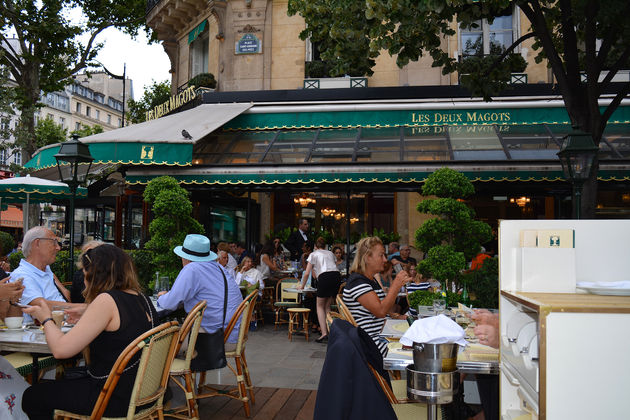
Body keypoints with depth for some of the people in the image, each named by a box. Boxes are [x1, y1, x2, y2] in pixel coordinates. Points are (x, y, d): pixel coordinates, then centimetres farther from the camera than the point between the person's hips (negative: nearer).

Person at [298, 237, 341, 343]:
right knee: (327, 306, 18)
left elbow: (306, 273, 13)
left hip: (325, 277, -4)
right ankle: (329, 332, 12)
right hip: (337, 276, 4)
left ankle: (324, 333, -3)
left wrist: (302, 285, 27)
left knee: (320, 306, 10)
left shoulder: (313, 254, 16)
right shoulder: (330, 253, 28)